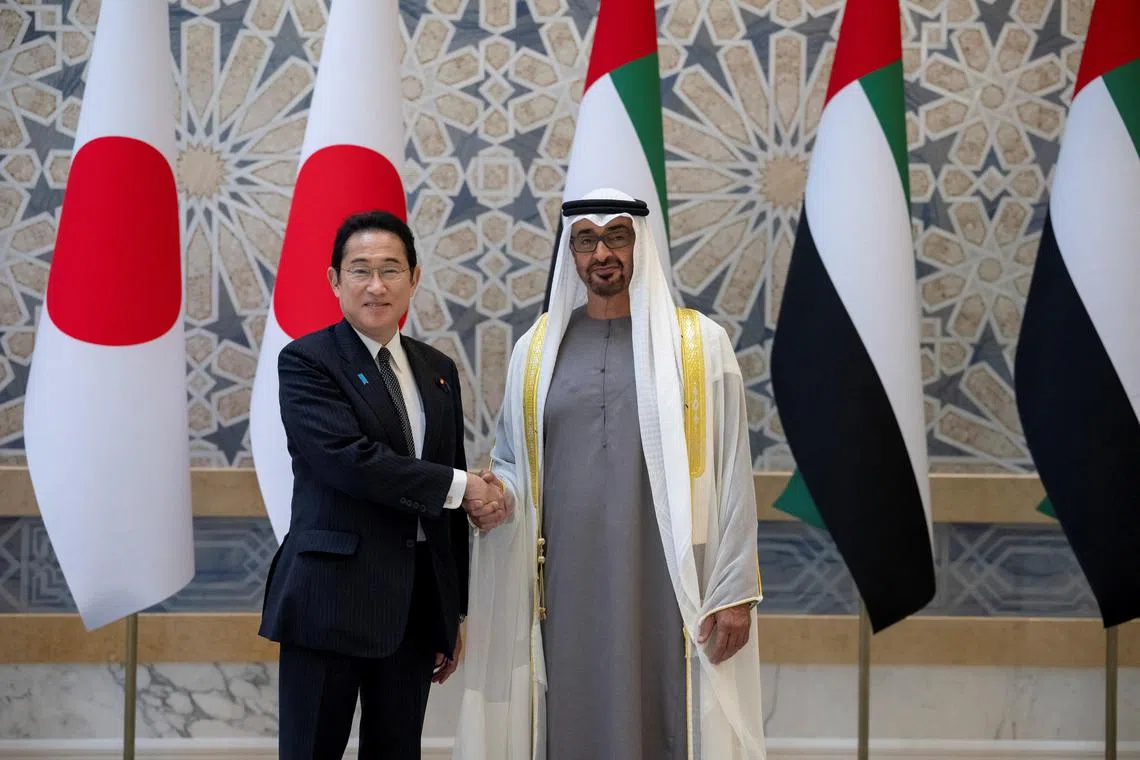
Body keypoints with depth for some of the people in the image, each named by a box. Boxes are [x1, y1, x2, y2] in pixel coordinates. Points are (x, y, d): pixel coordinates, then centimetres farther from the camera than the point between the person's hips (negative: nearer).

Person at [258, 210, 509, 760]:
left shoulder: (438, 372, 14)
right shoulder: (305, 362, -4)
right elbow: (348, 458, -19)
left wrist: (455, 612, 15)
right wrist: (457, 487, -13)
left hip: (419, 607, 5)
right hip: (331, 604, -5)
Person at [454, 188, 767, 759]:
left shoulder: (700, 344, 2)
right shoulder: (536, 348, 9)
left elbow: (731, 474, -1)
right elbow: (509, 461, 15)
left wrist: (735, 592, -6)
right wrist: (496, 494, -8)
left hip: (664, 584, -2)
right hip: (567, 584, 2)